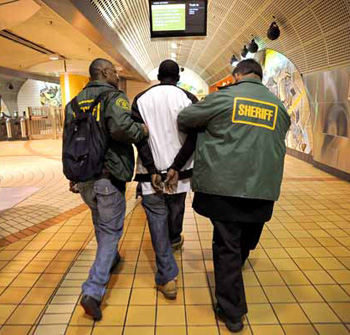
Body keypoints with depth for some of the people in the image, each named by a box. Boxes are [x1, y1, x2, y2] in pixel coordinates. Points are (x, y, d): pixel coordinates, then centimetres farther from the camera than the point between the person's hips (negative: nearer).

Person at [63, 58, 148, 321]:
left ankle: (110, 258, 48)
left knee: (101, 223, 26)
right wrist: (142, 131, -10)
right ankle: (93, 291, 2)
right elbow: (120, 127, -30)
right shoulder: (114, 97, -8)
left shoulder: (75, 102, 13)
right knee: (111, 230, 6)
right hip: (109, 177, -7)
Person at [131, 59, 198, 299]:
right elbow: (193, 137, -10)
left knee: (158, 222, 4)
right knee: (176, 210, 25)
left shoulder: (141, 99, 3)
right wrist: (175, 168, -11)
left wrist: (152, 171, -9)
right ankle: (175, 239, 53)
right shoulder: (188, 98, -1)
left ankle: (167, 278, 6)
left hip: (151, 172, -1)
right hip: (178, 170, 1)